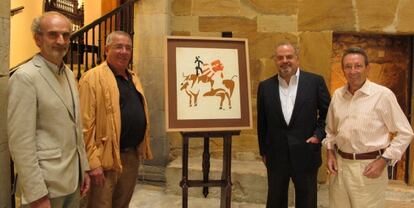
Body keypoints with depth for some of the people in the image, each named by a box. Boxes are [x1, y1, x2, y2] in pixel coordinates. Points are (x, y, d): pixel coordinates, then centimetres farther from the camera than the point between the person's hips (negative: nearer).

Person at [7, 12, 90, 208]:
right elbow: (21, 142, -18)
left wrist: (83, 168, 13)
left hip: (73, 179, 7)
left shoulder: (69, 74, 8)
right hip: (46, 184, -7)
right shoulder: (25, 77, -15)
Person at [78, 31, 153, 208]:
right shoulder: (93, 78, -12)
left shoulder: (133, 78, 14)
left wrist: (143, 148, 14)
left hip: (132, 155, 8)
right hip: (107, 158, -8)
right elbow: (86, 125, -17)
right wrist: (93, 162, -20)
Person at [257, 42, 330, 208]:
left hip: (306, 155, -1)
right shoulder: (265, 86, 0)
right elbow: (262, 123, 7)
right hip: (276, 157, 1)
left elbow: (328, 113, 5)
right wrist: (263, 151, 10)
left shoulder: (315, 81, -4)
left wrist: (319, 135, -7)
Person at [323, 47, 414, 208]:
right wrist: (330, 152, 5)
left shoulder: (383, 94, -11)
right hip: (339, 164, 5)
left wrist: (383, 160, -12)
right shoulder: (337, 95, 4)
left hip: (369, 166, -4)